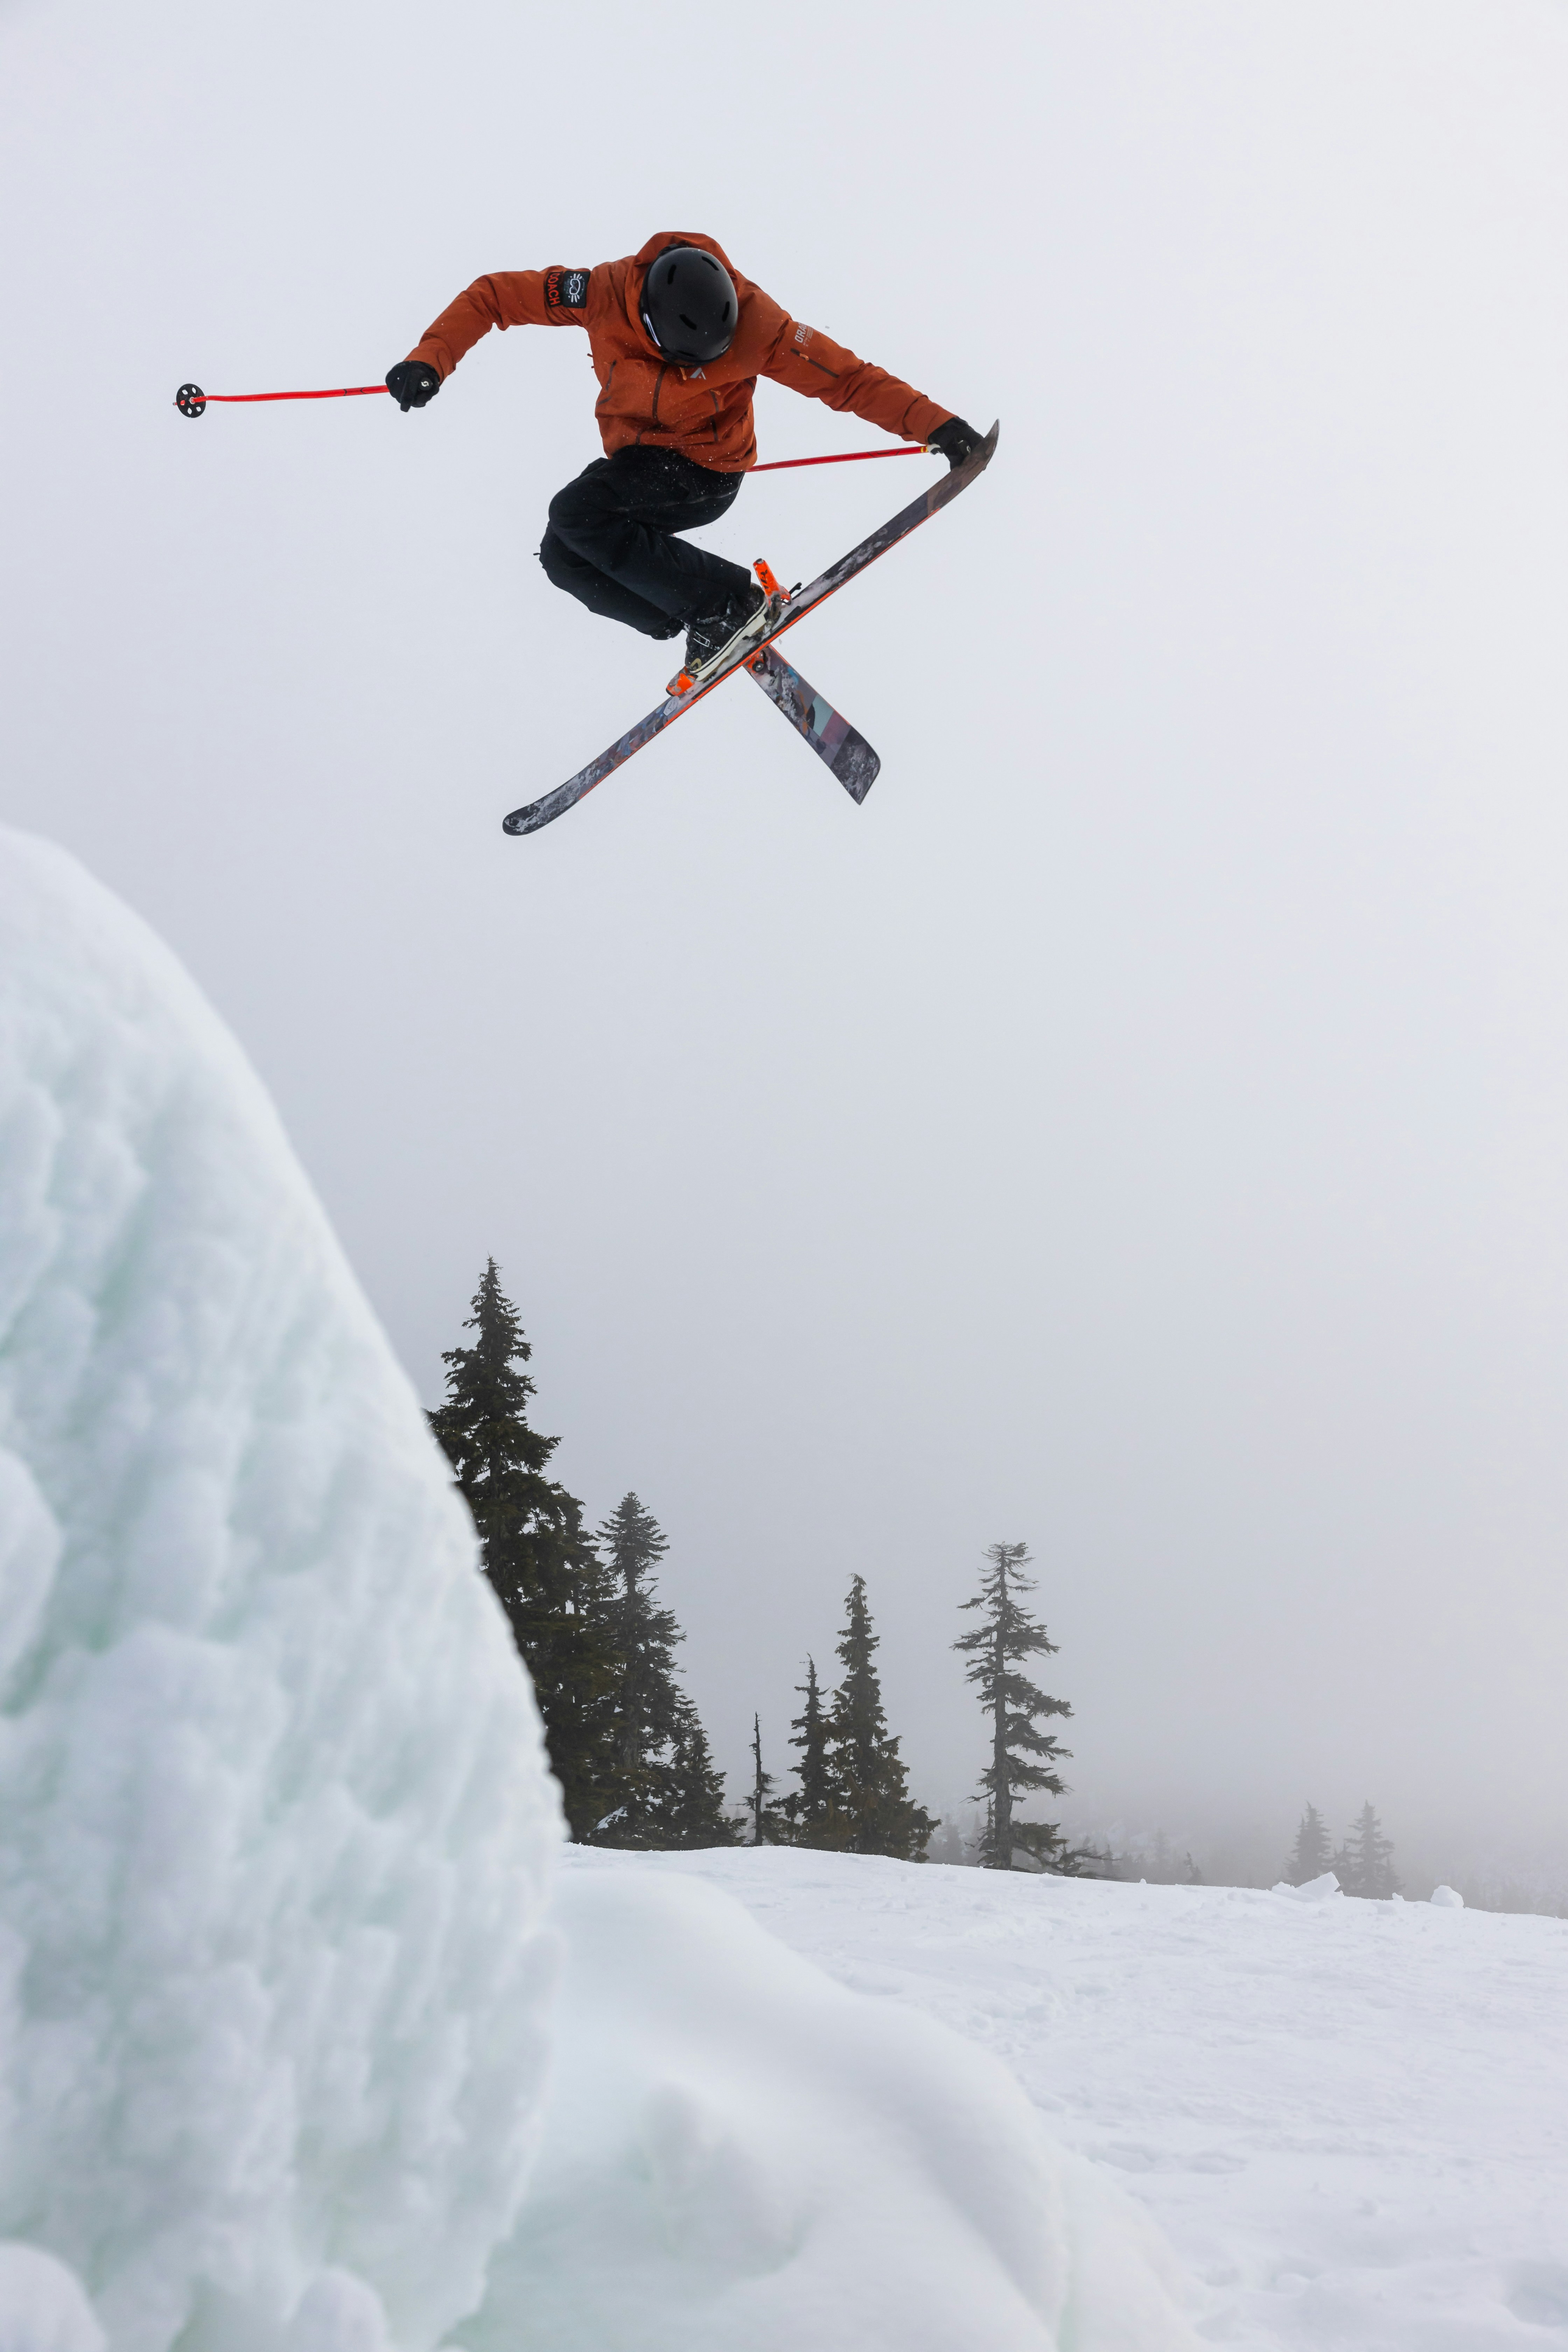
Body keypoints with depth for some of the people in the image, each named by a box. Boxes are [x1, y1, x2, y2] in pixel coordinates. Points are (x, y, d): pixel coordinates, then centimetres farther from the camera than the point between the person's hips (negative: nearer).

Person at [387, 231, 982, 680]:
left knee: (576, 513, -25)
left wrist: (935, 424, -28)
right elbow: (495, 295, -12)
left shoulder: (750, 322, -27)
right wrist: (432, 359, -26)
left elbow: (847, 377, -21)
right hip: (639, 461, 6)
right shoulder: (606, 293, -21)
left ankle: (730, 602, -20)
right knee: (564, 559, -7)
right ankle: (706, 630, 3)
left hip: (705, 471, -6)